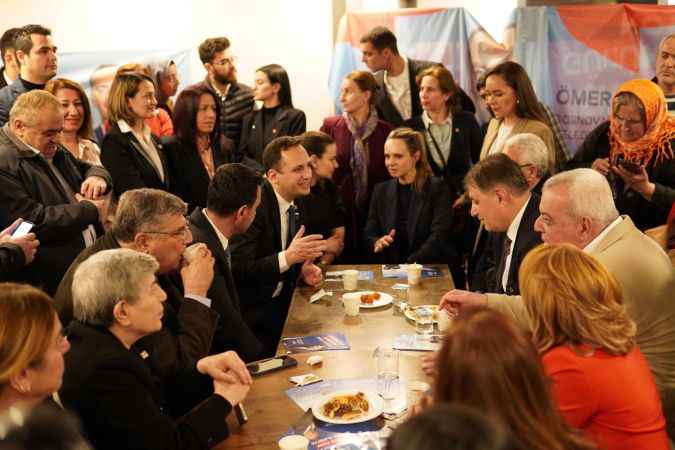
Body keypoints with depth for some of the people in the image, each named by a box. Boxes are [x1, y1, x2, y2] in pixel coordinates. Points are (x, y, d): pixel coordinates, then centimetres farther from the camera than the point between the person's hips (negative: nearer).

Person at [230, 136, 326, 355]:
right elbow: (238, 270, -24)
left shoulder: (293, 207, 7)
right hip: (250, 313, -7)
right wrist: (288, 257, -30)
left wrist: (303, 270, -2)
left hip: (280, 304, 8)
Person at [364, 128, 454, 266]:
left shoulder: (437, 188, -1)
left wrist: (410, 266, -21)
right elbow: (369, 233, 13)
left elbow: (439, 236, -10)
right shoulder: (381, 190, 12)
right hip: (390, 269, 4)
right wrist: (377, 243, -10)